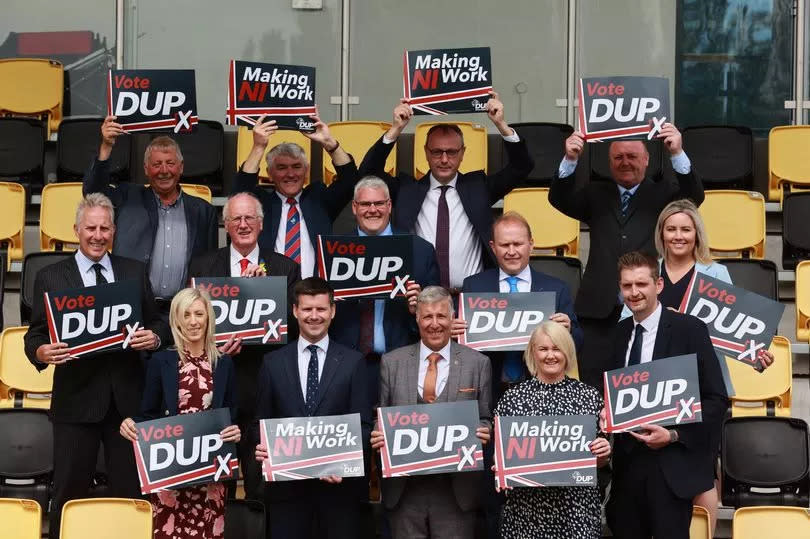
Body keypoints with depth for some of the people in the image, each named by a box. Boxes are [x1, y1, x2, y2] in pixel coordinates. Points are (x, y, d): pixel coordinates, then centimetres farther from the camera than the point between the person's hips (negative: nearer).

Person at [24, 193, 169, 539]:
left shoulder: (135, 272, 9)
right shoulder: (50, 278, 4)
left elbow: (157, 324, 11)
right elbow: (35, 335, 1)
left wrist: (154, 337, -12)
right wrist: (41, 352, -21)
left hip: (127, 397, 2)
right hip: (76, 397, -1)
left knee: (130, 491, 7)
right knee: (69, 492, 4)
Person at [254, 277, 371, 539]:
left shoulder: (353, 362, 3)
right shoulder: (273, 363, 8)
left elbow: (363, 424, 0)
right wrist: (261, 447, -10)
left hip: (340, 482, -1)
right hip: (286, 483, 1)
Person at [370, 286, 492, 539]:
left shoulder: (477, 363, 3)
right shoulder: (392, 362, 7)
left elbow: (485, 419, 7)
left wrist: (482, 432, -14)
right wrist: (378, 435, -10)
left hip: (456, 488, -1)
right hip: (404, 487, 1)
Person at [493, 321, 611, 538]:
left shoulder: (589, 395, 3)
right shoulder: (512, 397, 1)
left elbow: (599, 461, 10)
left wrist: (603, 453, -11)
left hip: (578, 507, 1)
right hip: (527, 507, 0)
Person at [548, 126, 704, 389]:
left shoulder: (663, 193, 9)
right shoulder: (595, 195, 15)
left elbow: (694, 196, -8)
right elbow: (559, 199, 1)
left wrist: (677, 154, -26)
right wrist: (570, 160, -18)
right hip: (599, 310, 2)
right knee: (593, 388, 3)